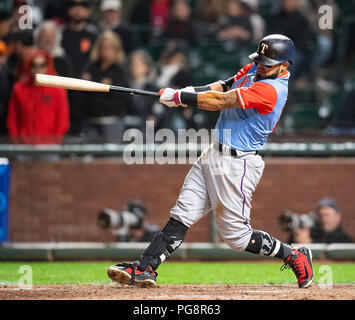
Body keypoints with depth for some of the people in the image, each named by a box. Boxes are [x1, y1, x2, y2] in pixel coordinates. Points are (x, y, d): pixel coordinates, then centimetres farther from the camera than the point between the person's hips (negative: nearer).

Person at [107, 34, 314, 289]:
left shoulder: (270, 90, -22)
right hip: (214, 154, 9)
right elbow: (225, 86, 12)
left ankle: (295, 256, 16)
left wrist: (178, 97, -14)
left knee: (237, 236, -1)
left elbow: (220, 101, -21)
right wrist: (191, 92, -6)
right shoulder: (255, 69, 7)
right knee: (181, 217, 1)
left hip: (237, 165, -9)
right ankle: (145, 269, -3)